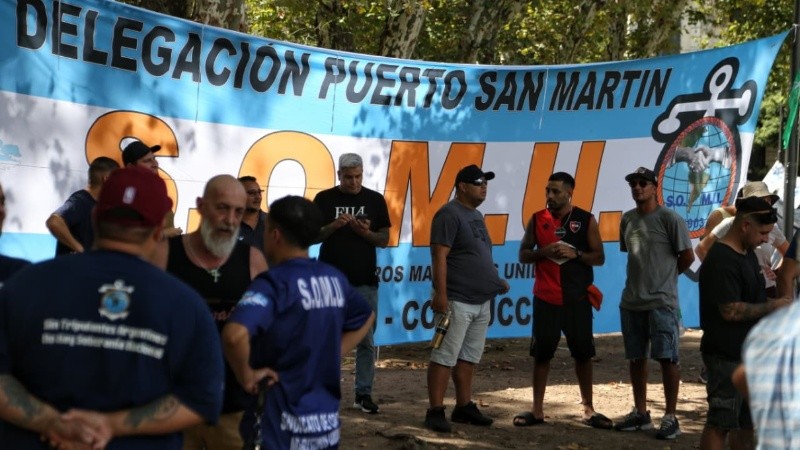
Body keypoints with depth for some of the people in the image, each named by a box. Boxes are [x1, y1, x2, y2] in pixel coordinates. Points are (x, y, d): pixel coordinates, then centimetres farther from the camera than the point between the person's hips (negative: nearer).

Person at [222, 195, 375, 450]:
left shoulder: (274, 283, -17)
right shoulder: (334, 278, 5)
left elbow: (234, 335, -34)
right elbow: (366, 317, 24)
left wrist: (246, 376, -17)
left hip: (282, 425, -6)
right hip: (327, 420, 6)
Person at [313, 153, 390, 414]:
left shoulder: (375, 200, 6)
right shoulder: (324, 199, 3)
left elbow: (384, 240, 6)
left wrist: (366, 233, -14)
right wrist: (333, 226, -17)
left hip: (364, 282, 1)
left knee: (366, 341, 2)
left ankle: (363, 394, 7)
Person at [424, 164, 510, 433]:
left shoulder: (476, 215, 17)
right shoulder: (450, 214, -12)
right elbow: (439, 256, -18)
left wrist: (495, 281, 17)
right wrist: (440, 294, -22)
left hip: (481, 301, 9)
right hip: (457, 301, -9)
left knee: (469, 358, 13)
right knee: (445, 357, -7)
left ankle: (464, 407, 20)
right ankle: (435, 411, -5)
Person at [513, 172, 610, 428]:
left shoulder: (586, 220, 0)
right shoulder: (537, 219, 4)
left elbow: (599, 258, 0)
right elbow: (523, 255, 6)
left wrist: (575, 254, -17)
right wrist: (543, 252, -14)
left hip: (577, 298, -1)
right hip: (545, 298, 1)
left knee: (583, 352, 5)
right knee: (541, 352, 3)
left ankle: (588, 409, 16)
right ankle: (537, 410, 11)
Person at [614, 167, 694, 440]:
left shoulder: (669, 218, -9)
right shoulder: (627, 219, 11)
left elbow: (687, 256, -6)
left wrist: (665, 276, 5)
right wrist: (645, 276, 12)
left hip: (661, 302, -7)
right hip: (631, 301, 7)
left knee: (667, 358, -4)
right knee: (636, 358, 12)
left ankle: (670, 418, 1)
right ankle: (640, 413, 22)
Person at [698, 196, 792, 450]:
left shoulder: (748, 254, 12)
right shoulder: (721, 261, -19)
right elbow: (731, 311, -24)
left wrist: (777, 306, 5)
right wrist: (772, 307, -15)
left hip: (750, 353, 10)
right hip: (727, 356, -10)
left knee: (746, 421, 17)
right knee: (720, 423, -4)